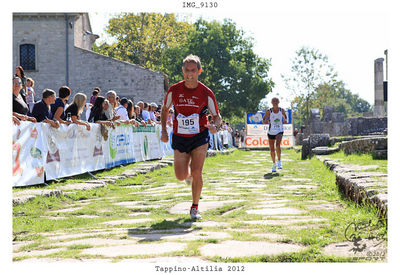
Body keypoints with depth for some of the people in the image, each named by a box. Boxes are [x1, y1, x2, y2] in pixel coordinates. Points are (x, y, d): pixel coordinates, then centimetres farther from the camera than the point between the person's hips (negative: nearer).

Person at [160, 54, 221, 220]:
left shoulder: (206, 93, -8)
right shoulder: (174, 90, -4)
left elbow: (216, 115, 2)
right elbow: (165, 109, 13)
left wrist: (215, 125, -21)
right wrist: (164, 130, 3)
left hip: (200, 138, -2)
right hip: (179, 138, 2)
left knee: (196, 173, -14)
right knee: (181, 176, -1)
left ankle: (195, 208, 5)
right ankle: (189, 174, 39)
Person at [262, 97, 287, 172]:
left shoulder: (282, 110, -1)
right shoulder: (269, 111, -6)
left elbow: (285, 117, 18)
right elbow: (263, 121, 2)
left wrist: (285, 120, -5)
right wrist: (266, 121, -21)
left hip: (279, 131, -1)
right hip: (271, 132, 1)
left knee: (278, 145, -27)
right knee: (272, 150, 6)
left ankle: (279, 162, -16)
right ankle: (274, 164, 27)